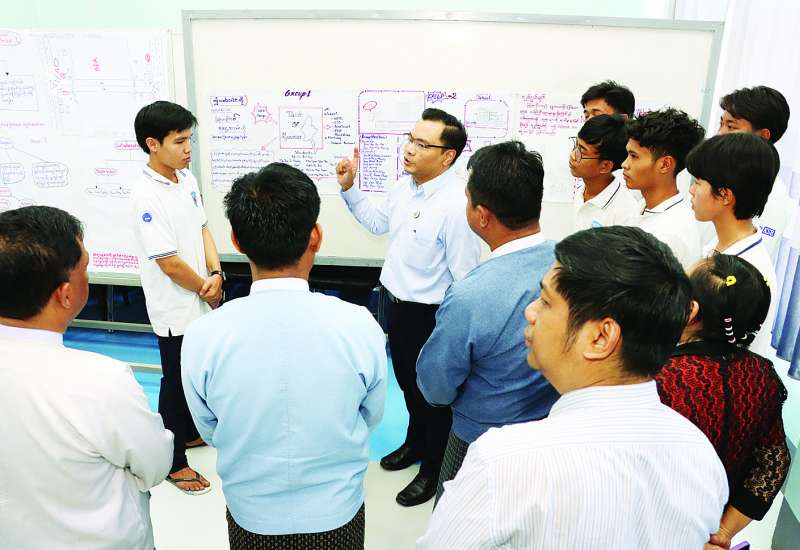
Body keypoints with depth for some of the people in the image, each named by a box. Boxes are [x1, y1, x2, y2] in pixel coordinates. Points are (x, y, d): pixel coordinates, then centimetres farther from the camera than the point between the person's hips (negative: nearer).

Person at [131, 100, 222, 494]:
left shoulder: (187, 179, 2)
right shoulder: (146, 196, -23)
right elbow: (168, 262, -23)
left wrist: (215, 274, -9)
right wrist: (206, 289, -11)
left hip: (201, 301, 8)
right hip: (175, 309, -7)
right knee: (175, 381, 8)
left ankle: (190, 431, 45)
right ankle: (174, 461, 26)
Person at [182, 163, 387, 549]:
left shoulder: (202, 336, -23)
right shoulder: (360, 326, -25)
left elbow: (210, 433, -5)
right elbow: (371, 418, -6)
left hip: (251, 517, 1)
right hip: (338, 514, 0)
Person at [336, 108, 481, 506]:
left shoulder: (455, 204, -27)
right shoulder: (404, 187, -1)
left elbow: (465, 276, -24)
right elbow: (378, 222, 18)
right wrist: (349, 188, 8)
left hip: (429, 314, -8)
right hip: (396, 302, 8)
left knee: (431, 392, 12)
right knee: (407, 381, 26)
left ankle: (434, 469, 37)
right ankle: (415, 443, 53)